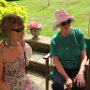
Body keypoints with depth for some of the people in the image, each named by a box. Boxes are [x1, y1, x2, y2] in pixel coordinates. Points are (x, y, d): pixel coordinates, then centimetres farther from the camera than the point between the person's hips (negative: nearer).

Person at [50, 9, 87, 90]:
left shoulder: (78, 34, -9)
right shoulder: (55, 40, -10)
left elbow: (84, 56, -7)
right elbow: (57, 62, -11)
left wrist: (81, 72, -24)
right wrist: (67, 78, -24)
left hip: (77, 68, 1)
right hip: (61, 68, 0)